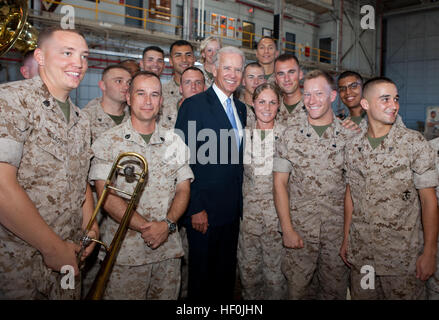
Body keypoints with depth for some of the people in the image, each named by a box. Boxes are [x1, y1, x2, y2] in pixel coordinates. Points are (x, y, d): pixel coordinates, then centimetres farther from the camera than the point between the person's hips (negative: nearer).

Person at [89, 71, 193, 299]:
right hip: (124, 251, -3)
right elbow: (107, 197, -9)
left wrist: (167, 224, -12)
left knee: (167, 296, 13)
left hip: (168, 248, 3)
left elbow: (183, 189, 5)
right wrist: (146, 227, -17)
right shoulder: (107, 143, -3)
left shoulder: (174, 142, 7)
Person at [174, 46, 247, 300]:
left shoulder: (241, 108, 12)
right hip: (205, 211, -6)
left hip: (233, 209, 7)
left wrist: (239, 201, 10)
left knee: (227, 272, 19)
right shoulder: (194, 105, -10)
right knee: (202, 274, 11)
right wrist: (195, 209, -17)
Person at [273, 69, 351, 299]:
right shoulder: (290, 136, -2)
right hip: (299, 230, 0)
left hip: (339, 231, 1)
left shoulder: (350, 136, 0)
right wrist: (287, 229, -7)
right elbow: (279, 183, -2)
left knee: (335, 291, 13)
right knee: (298, 290, 10)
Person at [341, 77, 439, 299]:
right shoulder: (353, 147, 2)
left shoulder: (414, 143, -8)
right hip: (360, 253, 3)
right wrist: (346, 239, 9)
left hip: (402, 256, -3)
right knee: (361, 295, 16)